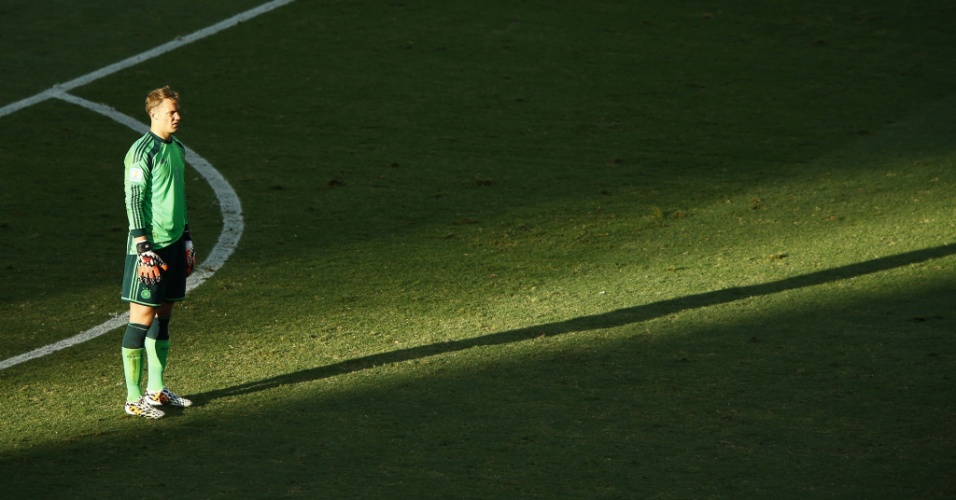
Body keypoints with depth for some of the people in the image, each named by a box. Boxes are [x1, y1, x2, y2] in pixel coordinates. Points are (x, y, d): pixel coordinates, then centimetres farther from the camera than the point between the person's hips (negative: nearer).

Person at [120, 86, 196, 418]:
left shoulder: (177, 148, 13)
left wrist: (187, 240, 22)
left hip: (173, 244, 8)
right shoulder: (143, 151, -13)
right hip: (150, 245, -8)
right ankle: (134, 399, -1)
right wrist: (144, 251, -18)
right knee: (143, 318, -5)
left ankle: (156, 389, 21)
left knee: (163, 316, 13)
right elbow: (134, 202, -15)